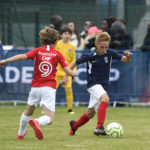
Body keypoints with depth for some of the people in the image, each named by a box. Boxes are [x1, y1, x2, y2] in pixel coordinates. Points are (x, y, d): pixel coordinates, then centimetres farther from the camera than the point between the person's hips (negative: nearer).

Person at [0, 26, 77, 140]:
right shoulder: (57, 54, 3)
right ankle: (37, 122, -37)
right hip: (49, 88, -3)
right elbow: (68, 71, 0)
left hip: (35, 88, 3)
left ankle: (21, 133, 42)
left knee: (28, 112, 27)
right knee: (49, 119, -6)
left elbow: (23, 56, -13)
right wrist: (74, 74, 23)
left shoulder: (37, 51, 4)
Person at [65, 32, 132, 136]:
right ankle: (99, 127, -38)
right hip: (93, 84, -5)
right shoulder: (90, 56, -12)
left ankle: (74, 125, 36)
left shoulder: (110, 53, -4)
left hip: (103, 85, 5)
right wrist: (66, 76, -4)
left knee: (90, 113, 10)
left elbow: (125, 60, -6)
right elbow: (75, 63, -1)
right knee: (105, 99, -33)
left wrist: (128, 56, -28)